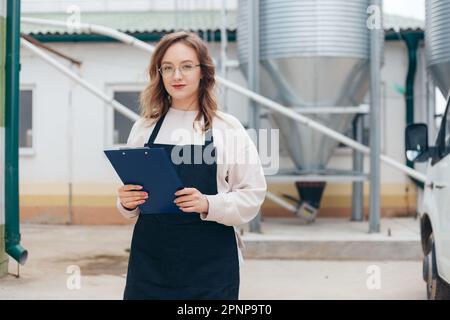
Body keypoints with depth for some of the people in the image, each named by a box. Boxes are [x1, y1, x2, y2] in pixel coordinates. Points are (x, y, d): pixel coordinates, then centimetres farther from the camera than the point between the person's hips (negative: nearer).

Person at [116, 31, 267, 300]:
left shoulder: (228, 128, -1)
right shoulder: (144, 127, 8)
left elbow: (252, 196, -3)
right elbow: (130, 199, 15)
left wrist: (208, 204, -18)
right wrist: (127, 203, -6)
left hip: (210, 262, -2)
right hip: (150, 258, 2)